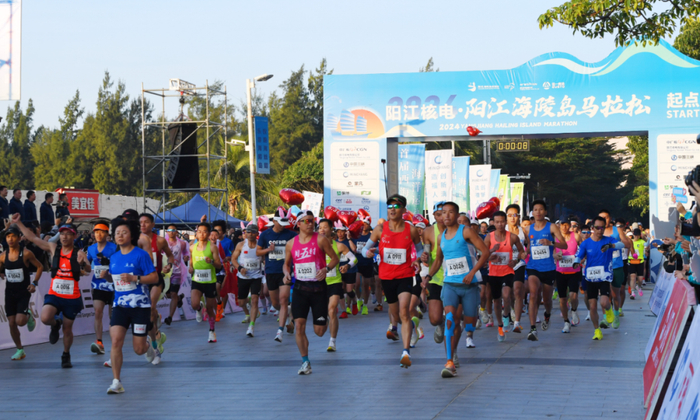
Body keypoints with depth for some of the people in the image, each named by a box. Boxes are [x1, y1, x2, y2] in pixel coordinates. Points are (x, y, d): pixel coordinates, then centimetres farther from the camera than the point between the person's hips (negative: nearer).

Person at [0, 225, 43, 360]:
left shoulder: (26, 253, -10)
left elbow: (40, 267, 0)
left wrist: (34, 283, -7)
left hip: (23, 292, -4)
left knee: (20, 321, -17)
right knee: (11, 323, 2)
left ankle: (29, 315, 19)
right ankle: (20, 350, 18)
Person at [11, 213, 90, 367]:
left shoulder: (78, 254, -6)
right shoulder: (53, 248, 2)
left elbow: (88, 270, -22)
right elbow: (32, 237, 4)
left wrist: (84, 264, -46)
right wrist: (18, 223, -1)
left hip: (72, 298, -1)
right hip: (54, 295, 1)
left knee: (68, 329, 8)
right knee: (45, 318, -25)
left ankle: (66, 355, 33)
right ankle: (55, 325, 13)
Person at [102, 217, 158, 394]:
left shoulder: (141, 255, -9)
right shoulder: (114, 257, 8)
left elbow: (154, 277, -10)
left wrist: (134, 278, -23)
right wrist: (106, 275, 1)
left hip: (140, 306, -4)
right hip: (120, 305, 4)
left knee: (139, 349, 2)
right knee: (116, 341, -14)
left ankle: (148, 345, 41)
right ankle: (116, 382, -8)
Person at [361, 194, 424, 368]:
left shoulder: (411, 230, -5)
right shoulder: (380, 229, -3)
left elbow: (419, 249, 11)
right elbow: (366, 248, 4)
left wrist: (418, 258, -12)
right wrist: (368, 252, -21)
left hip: (405, 276, -3)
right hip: (386, 276, 3)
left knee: (404, 311, -20)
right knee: (393, 308, 21)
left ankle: (406, 352, -26)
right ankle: (394, 326, 60)